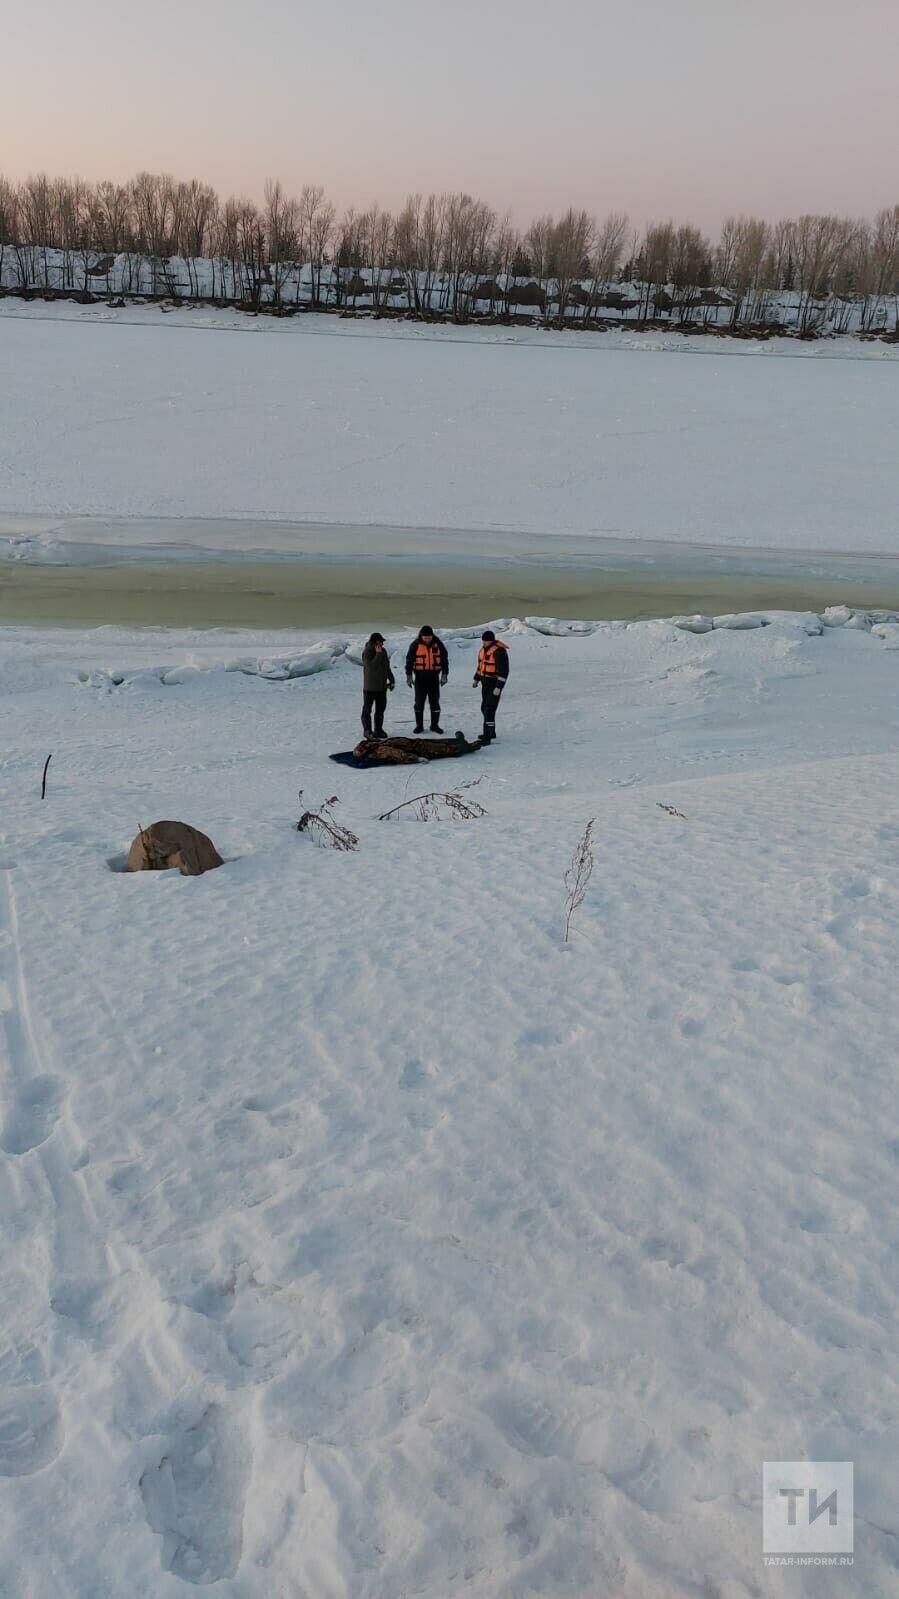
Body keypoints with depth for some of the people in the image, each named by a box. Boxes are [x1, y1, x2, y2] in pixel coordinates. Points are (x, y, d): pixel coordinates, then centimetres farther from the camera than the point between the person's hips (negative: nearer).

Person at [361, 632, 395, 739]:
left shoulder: (383, 651, 7)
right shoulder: (367, 652, -14)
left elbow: (387, 667, 18)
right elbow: (370, 666, -28)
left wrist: (391, 679, 17)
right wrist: (378, 654, -27)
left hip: (382, 686, 7)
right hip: (370, 687, -7)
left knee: (381, 709, 10)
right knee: (367, 709, 1)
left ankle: (378, 729, 19)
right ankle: (367, 730, 7)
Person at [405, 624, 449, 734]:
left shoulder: (438, 644, -1)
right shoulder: (415, 645, -5)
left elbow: (444, 659, 7)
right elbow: (409, 660, 0)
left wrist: (444, 674, 3)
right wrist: (409, 675, -3)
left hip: (434, 677, 1)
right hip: (420, 677, -1)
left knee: (435, 702, 4)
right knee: (419, 702, 4)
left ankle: (435, 725, 14)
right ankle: (419, 725, 13)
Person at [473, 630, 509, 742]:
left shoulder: (499, 651, -21)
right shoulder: (484, 648, 7)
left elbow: (504, 671, -22)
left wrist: (498, 687, -25)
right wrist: (476, 679, 23)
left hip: (494, 683, -9)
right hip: (485, 682, 9)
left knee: (489, 710, -12)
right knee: (484, 708, 18)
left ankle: (487, 737, -12)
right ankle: (491, 732, 34)